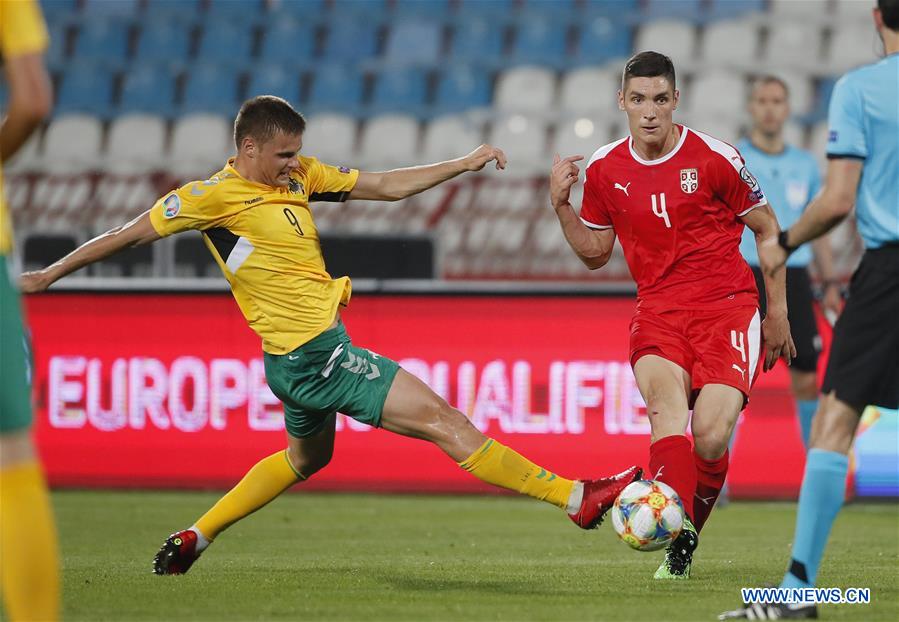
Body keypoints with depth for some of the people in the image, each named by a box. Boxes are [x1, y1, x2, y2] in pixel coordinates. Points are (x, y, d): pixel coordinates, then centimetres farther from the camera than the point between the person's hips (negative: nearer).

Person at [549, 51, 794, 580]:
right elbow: (595, 253, 18)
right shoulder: (604, 169, 5)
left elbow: (768, 229, 6)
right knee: (666, 401, -30)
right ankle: (675, 539, -40)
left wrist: (778, 312, 5)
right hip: (659, 310, 2)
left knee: (711, 435, -21)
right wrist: (561, 205, 2)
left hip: (728, 306, -2)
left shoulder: (715, 158, -5)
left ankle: (687, 530, 7)